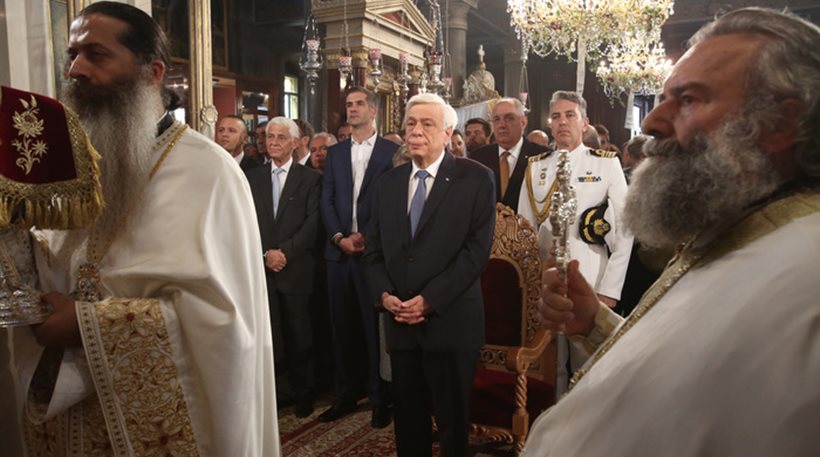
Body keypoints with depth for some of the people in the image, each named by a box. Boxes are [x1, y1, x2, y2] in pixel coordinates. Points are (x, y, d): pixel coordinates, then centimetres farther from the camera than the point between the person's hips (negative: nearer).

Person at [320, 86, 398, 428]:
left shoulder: (392, 151, 1)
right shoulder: (335, 152, 15)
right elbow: (327, 200, 9)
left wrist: (367, 236, -12)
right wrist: (340, 237, -5)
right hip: (339, 250, 4)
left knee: (375, 327, 1)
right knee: (343, 327, 10)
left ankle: (379, 399, 14)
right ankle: (344, 396, 22)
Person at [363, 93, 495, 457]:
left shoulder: (476, 178, -4)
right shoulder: (388, 182, 11)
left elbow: (476, 249, -11)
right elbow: (374, 250, 11)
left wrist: (429, 300, -15)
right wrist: (384, 295, -6)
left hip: (451, 321, -4)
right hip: (399, 322, 4)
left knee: (453, 419, 10)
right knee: (407, 417, 14)